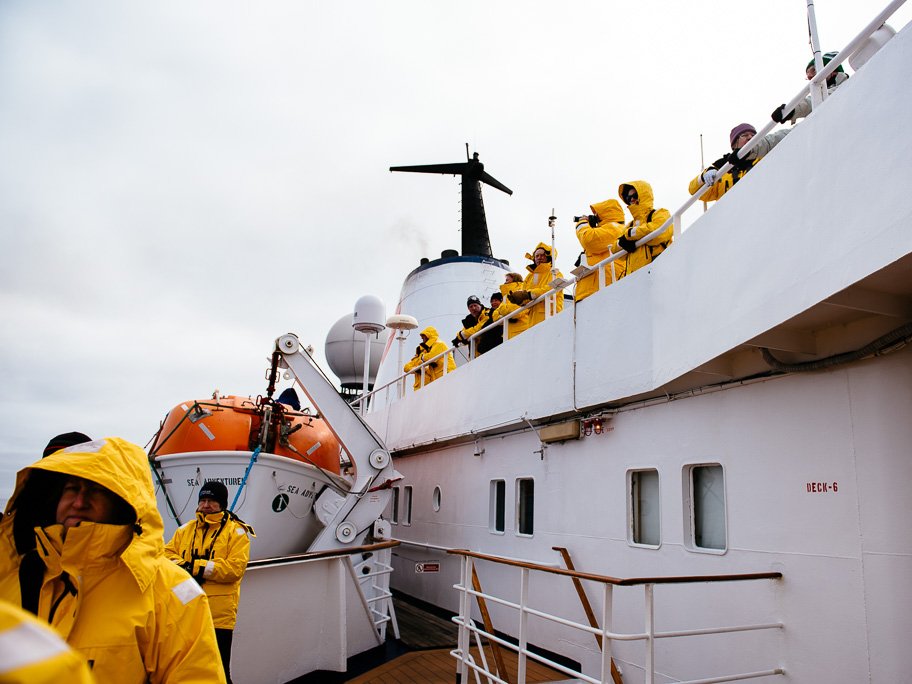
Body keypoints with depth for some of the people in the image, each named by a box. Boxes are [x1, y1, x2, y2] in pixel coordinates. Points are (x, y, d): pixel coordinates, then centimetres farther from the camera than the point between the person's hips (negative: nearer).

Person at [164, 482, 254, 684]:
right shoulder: (186, 529, 12)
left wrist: (197, 567, -18)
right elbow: (167, 553, 6)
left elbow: (235, 568, -15)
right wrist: (182, 565, -15)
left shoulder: (236, 531, -5)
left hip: (219, 614, -5)